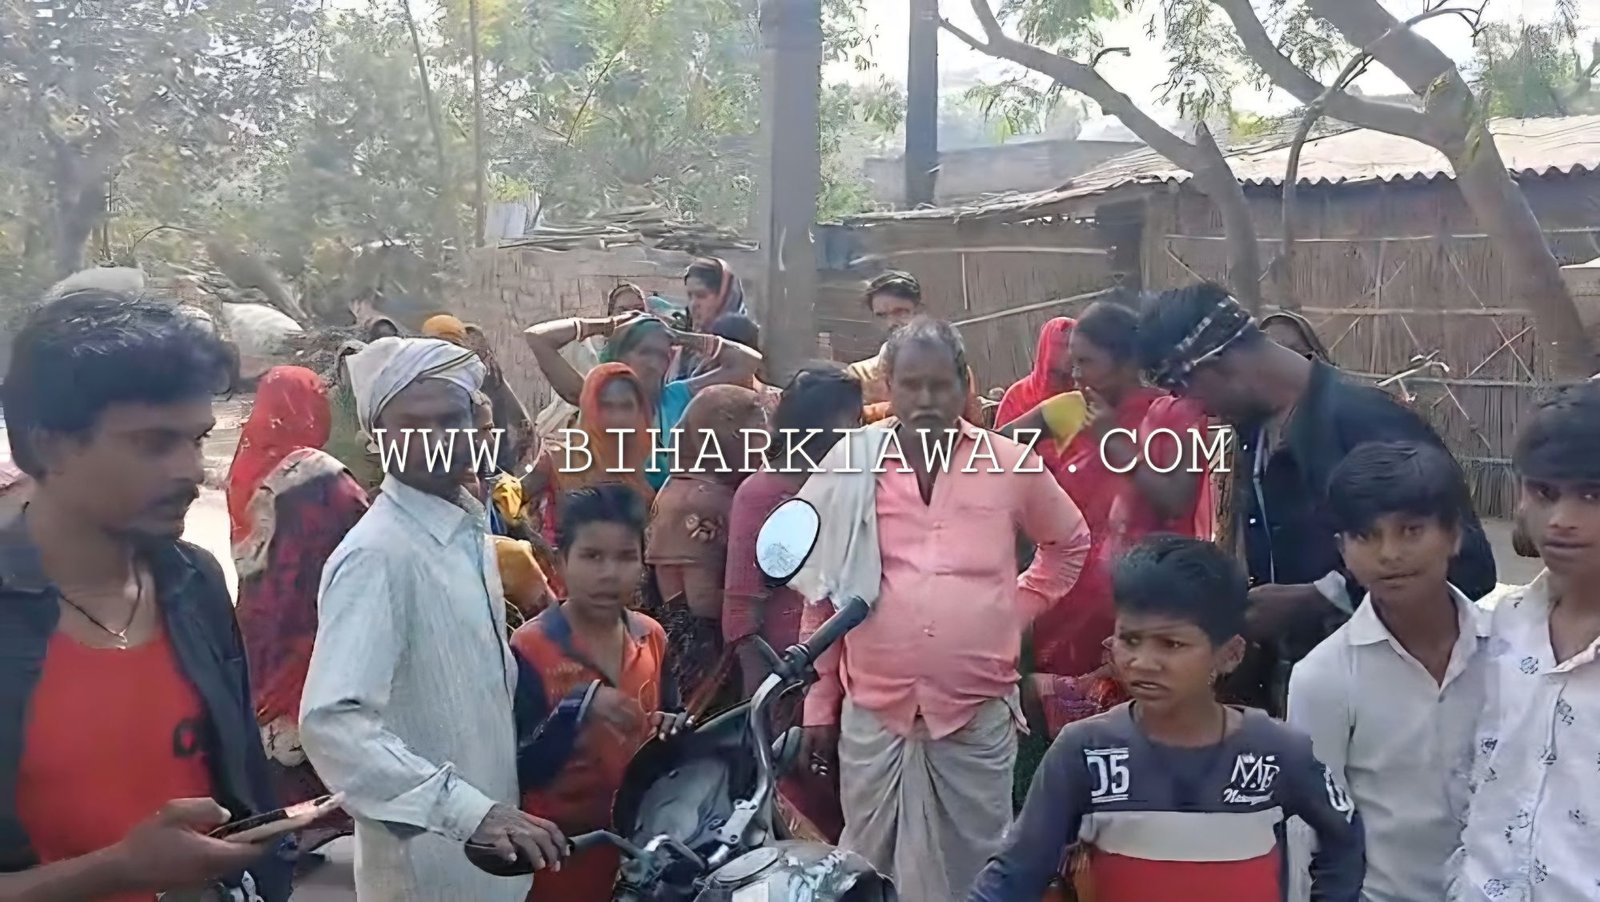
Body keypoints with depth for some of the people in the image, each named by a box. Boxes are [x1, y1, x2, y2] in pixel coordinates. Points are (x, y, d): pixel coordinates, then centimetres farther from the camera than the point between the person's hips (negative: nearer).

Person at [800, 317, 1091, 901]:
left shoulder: (1012, 463, 0)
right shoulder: (850, 463, 0)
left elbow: (1070, 542, 20)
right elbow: (822, 596, 6)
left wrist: (1020, 607, 8)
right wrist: (818, 707, 7)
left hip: (978, 713, 0)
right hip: (872, 712, 0)